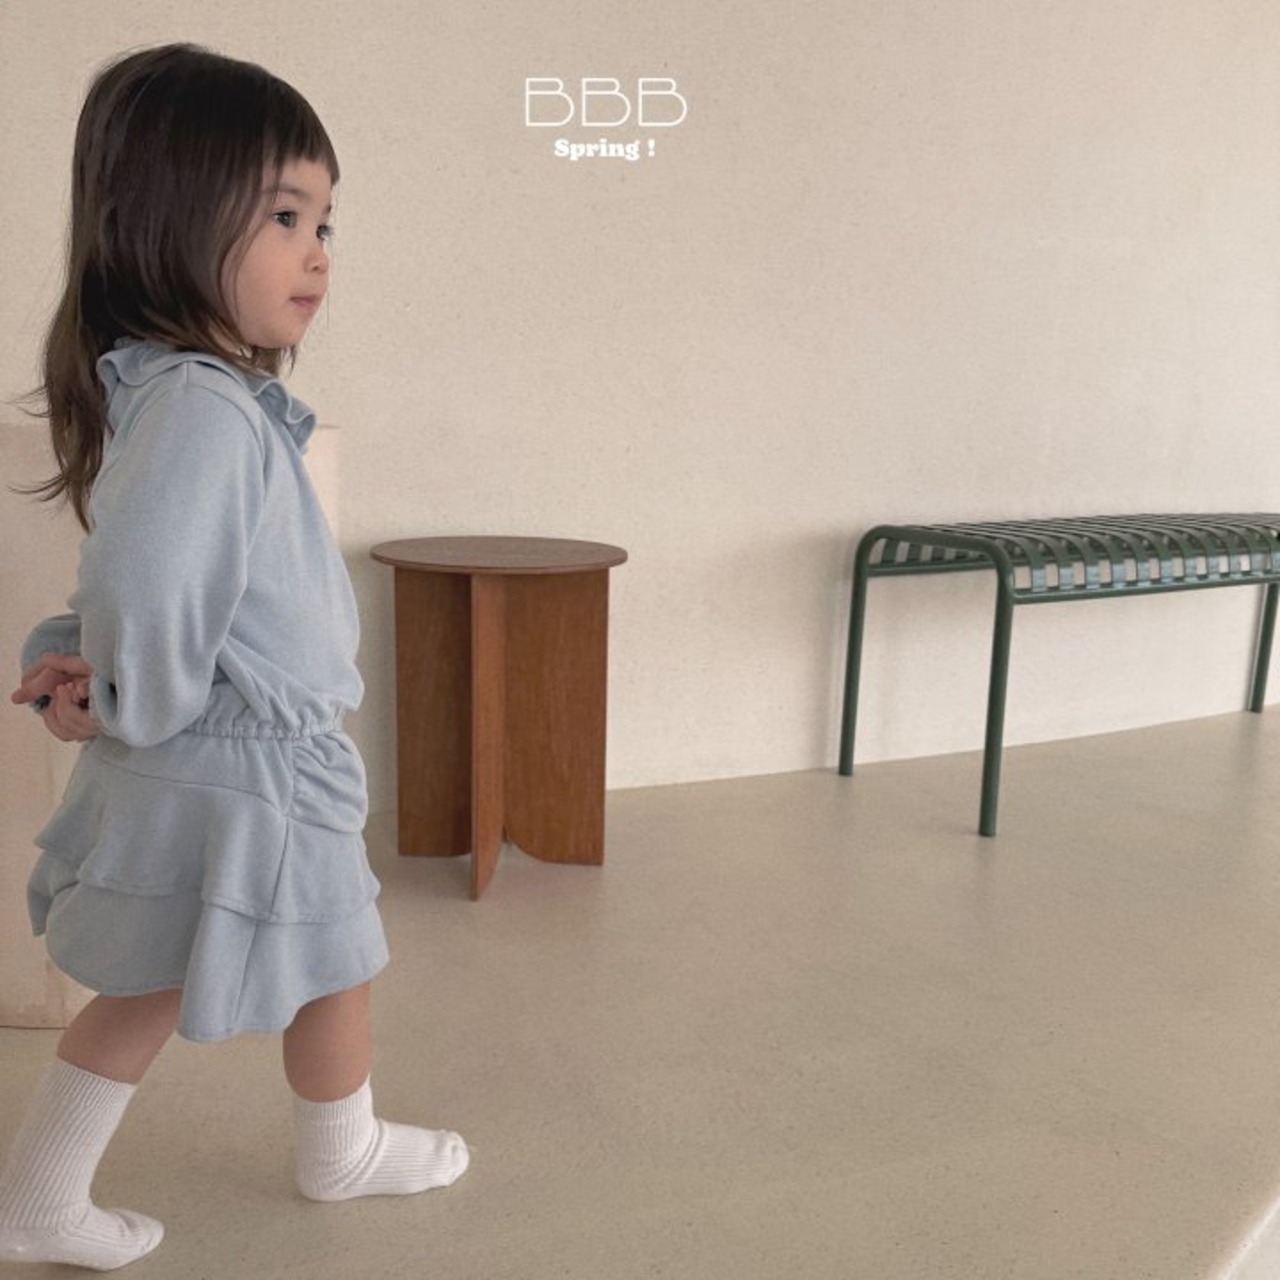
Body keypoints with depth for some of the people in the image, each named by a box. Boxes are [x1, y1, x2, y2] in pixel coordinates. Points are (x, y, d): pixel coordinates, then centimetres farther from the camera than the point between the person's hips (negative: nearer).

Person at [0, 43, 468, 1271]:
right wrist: (136, 709, -18)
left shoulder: (166, 389, 5)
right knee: (333, 971, 18)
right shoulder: (204, 407, -27)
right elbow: (141, 589, -36)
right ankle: (345, 1151, 44)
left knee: (149, 992, 23)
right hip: (248, 775, -8)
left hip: (188, 776, 9)